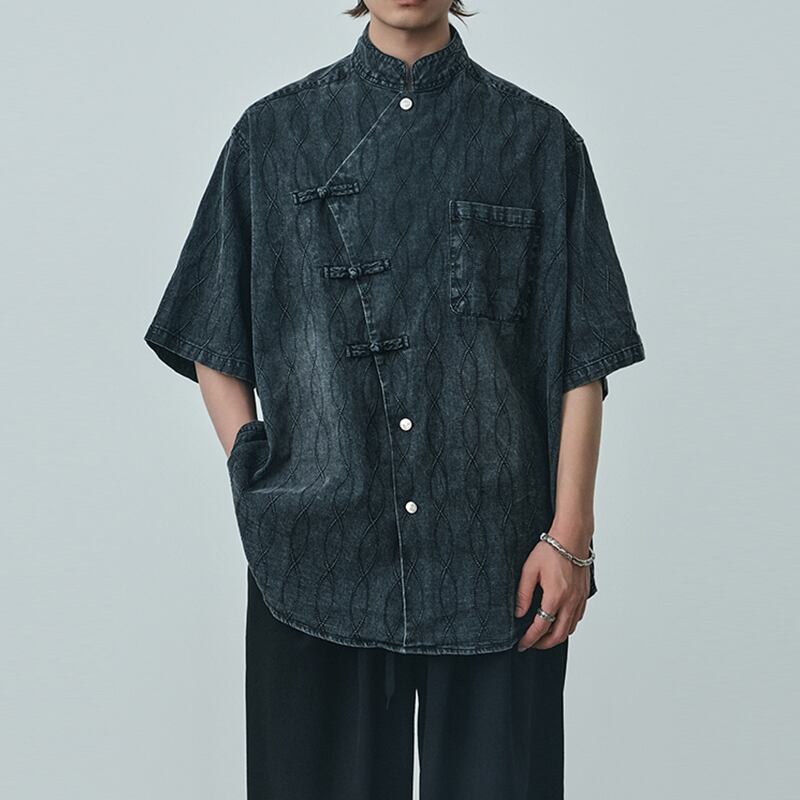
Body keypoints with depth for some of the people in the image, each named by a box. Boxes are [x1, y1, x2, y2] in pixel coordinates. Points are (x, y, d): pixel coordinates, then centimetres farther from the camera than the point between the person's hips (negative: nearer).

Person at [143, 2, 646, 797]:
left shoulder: (539, 139, 5)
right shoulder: (273, 133, 7)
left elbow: (582, 360, 2)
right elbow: (215, 349, 8)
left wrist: (569, 536, -4)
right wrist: (260, 494, -2)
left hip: (495, 566, 0)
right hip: (318, 559, 1)